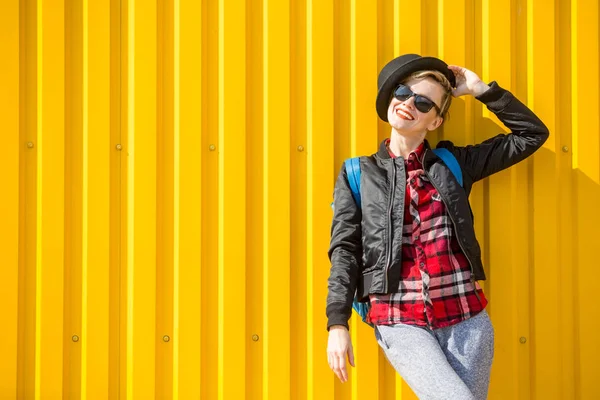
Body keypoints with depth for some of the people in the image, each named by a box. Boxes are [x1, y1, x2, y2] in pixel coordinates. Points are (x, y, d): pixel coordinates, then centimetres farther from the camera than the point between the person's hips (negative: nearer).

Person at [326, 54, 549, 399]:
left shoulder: (453, 162, 10)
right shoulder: (358, 174, 8)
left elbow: (533, 134, 13)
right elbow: (345, 249, 3)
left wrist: (481, 89, 8)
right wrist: (338, 324, -6)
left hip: (465, 317, 3)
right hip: (400, 322, -2)